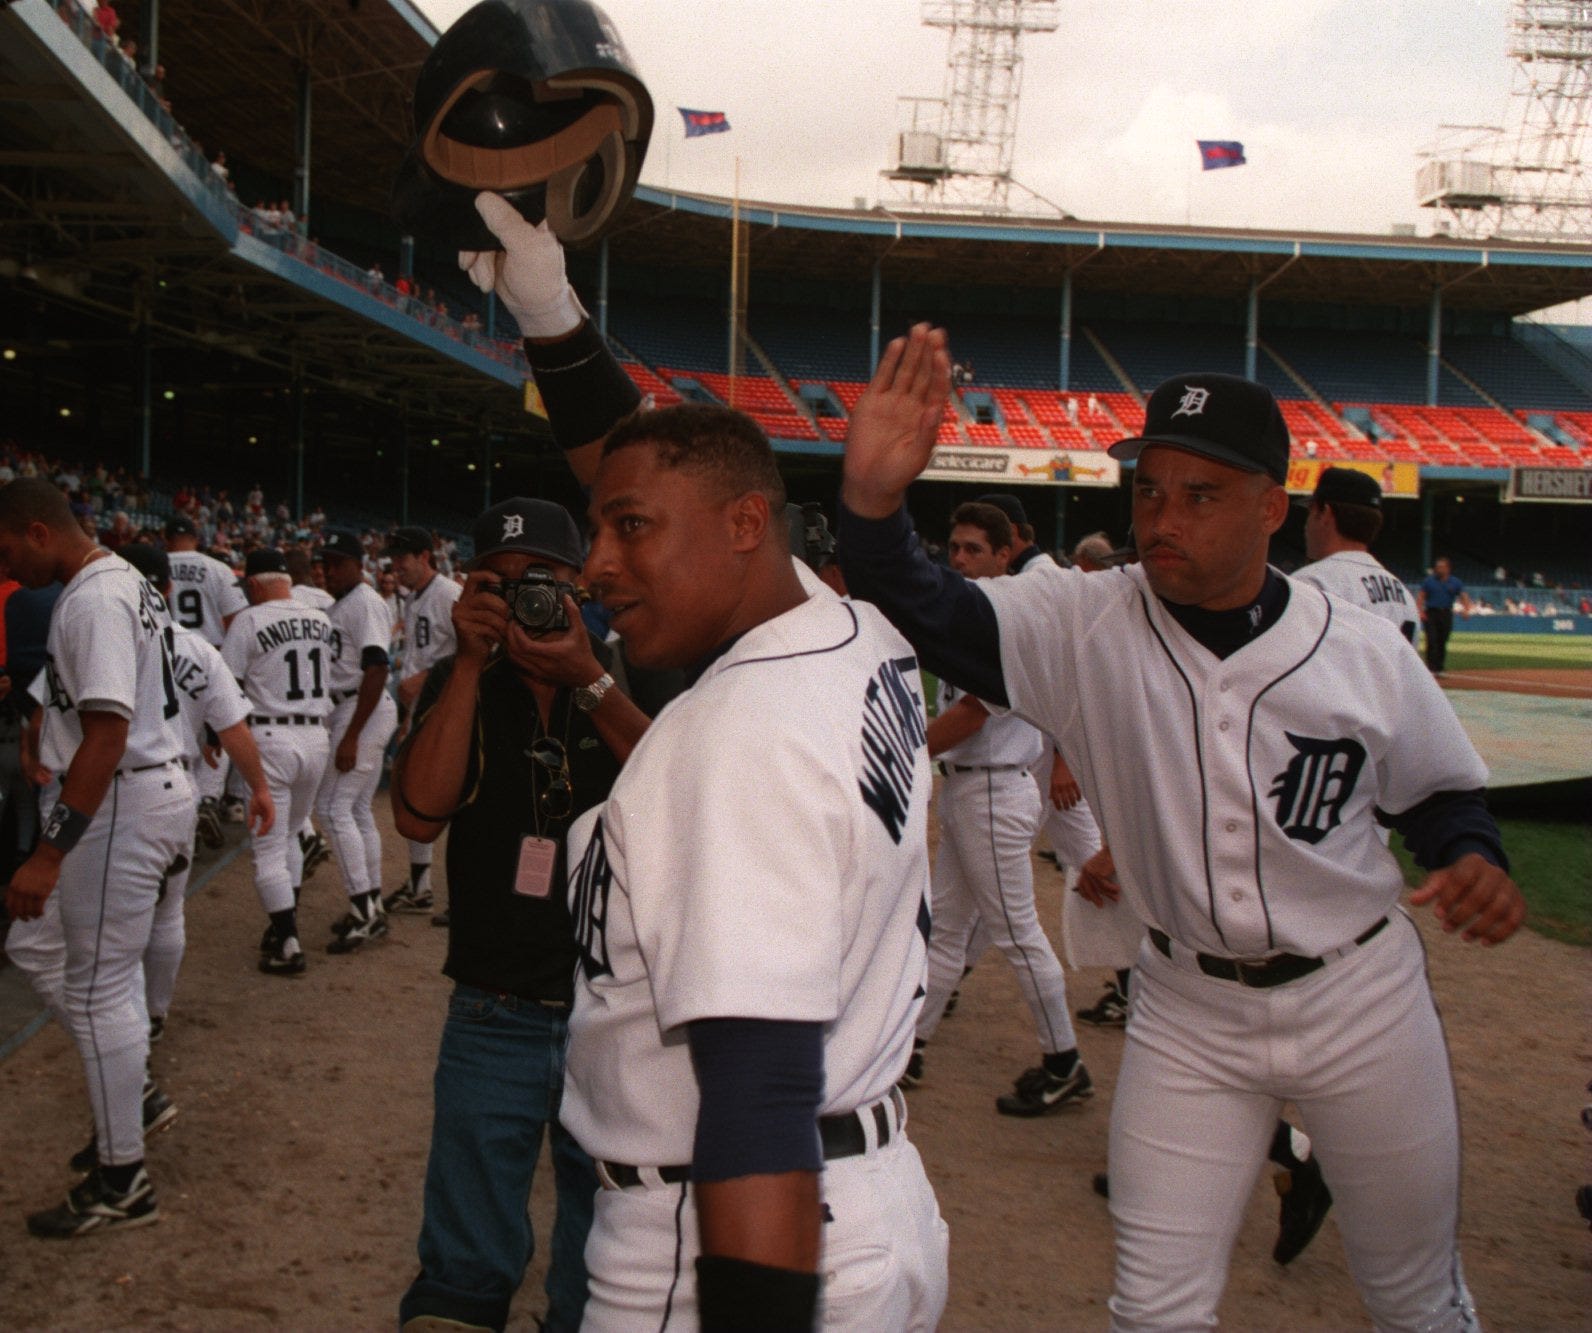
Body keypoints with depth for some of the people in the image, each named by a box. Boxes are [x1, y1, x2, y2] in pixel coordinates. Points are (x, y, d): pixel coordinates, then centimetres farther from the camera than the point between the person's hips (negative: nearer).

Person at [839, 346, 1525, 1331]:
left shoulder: (1363, 651, -11)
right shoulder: (1085, 626, -14)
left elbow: (1440, 792, 5)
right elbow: (929, 612, -29)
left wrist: (1474, 860, -16)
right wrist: (874, 502, -48)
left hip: (1362, 1000, 1)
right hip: (1188, 1009, 0)